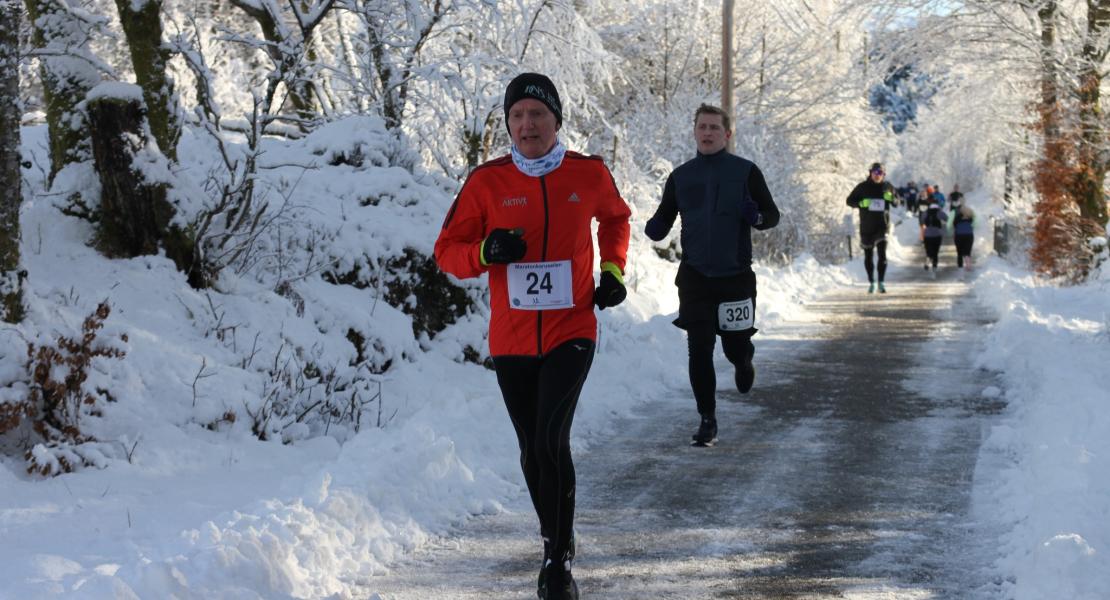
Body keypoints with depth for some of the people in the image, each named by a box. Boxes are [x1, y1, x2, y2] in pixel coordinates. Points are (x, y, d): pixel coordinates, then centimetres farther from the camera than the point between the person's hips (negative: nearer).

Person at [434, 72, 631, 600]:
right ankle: (557, 541, 35)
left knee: (551, 441, -19)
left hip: (571, 333, -2)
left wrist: (613, 270, 8)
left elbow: (615, 218, 22)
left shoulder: (589, 174, -1)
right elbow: (447, 251, 2)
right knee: (533, 451, 12)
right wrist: (486, 251, -18)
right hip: (511, 339, 2)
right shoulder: (487, 181, -2)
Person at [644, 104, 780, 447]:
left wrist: (755, 216, -20)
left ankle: (743, 361, 44)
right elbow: (664, 219, 13)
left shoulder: (745, 171, -2)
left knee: (736, 347, 6)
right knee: (699, 351, -4)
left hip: (736, 276, -1)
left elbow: (772, 214, 3)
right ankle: (707, 421, 7)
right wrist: (655, 229, -11)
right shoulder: (680, 176, 5)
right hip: (694, 277, 1)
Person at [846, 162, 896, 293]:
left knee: (882, 255, -11)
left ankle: (881, 283, -6)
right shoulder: (862, 187, 0)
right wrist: (861, 203, -16)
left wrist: (891, 198, -9)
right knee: (868, 255, 9)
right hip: (866, 227, 1)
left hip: (882, 225, -1)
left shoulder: (887, 187, 4)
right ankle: (871, 283, 21)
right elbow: (850, 200, 4)